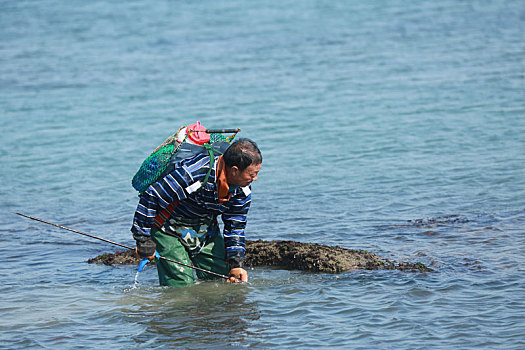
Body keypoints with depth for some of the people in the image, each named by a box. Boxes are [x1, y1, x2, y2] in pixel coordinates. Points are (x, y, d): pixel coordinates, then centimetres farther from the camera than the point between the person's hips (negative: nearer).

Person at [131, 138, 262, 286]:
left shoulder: (243, 190, -13)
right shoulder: (193, 174, -36)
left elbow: (235, 227, 1)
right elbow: (150, 197, -28)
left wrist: (236, 264, -11)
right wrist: (143, 240, -23)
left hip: (207, 232, 6)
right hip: (171, 233, -6)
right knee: (182, 286, -14)